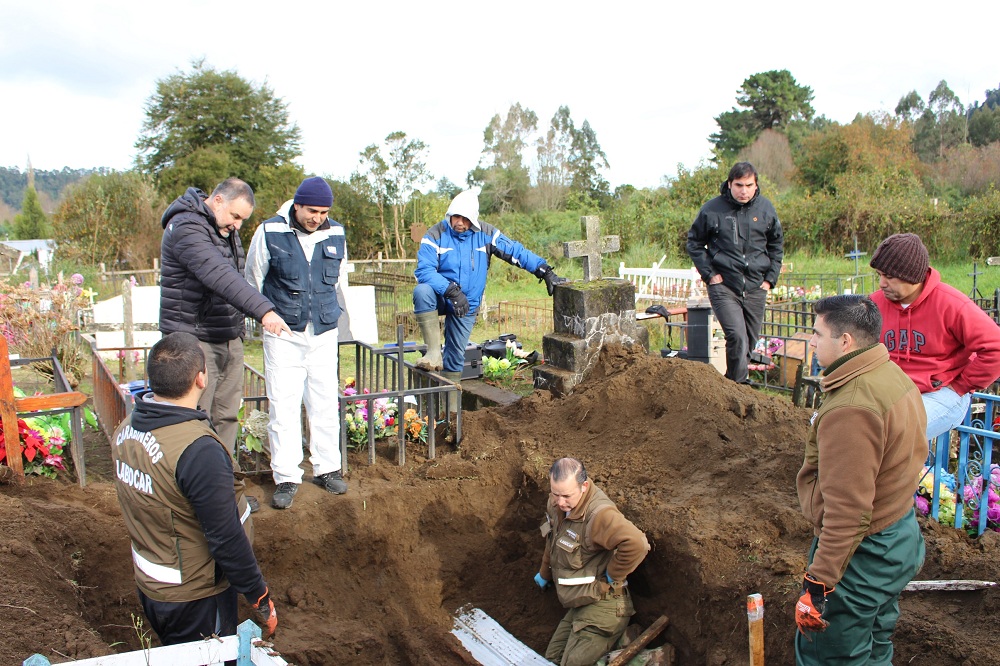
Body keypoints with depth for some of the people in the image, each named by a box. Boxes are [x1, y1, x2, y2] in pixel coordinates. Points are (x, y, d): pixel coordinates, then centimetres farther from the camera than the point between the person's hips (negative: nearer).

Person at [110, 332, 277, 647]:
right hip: (194, 595, -7)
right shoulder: (198, 450, -32)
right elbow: (226, 539, -27)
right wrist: (260, 598, -16)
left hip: (148, 584, 8)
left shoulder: (126, 428, -5)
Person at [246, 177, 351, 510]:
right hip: (283, 336, -3)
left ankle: (327, 468, 21)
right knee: (283, 407, -2)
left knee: (325, 404, 8)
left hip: (324, 335, 3)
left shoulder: (336, 235, 3)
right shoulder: (269, 233, -7)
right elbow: (253, 281, 5)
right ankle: (286, 477, 8)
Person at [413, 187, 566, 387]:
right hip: (439, 297, -2)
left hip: (466, 305, 2)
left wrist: (546, 272, -15)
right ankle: (434, 351, -32)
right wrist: (452, 290, -36)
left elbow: (516, 252, -5)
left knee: (456, 353, 4)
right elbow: (424, 269, -24)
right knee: (422, 291, -36)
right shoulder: (436, 235, -14)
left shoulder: (485, 234, -6)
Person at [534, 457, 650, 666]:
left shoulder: (598, 514, -30)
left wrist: (612, 576, -27)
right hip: (580, 606, 10)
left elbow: (637, 544, -44)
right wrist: (545, 573, 35)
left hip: (601, 609, -9)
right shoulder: (557, 503, 0)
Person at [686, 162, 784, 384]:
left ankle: (734, 384, 27)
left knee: (749, 343, 10)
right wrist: (709, 274, -4)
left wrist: (770, 277, 7)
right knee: (737, 338, -18)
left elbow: (777, 246, 17)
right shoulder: (712, 209, -5)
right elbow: (694, 243, 5)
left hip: (756, 289, 4)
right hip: (724, 287, -4)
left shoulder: (765, 209, 4)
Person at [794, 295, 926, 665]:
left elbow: (847, 512, -31)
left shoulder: (850, 410, -30)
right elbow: (915, 454, 15)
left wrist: (817, 585, -26)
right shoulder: (895, 377, 3)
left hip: (862, 554, -10)